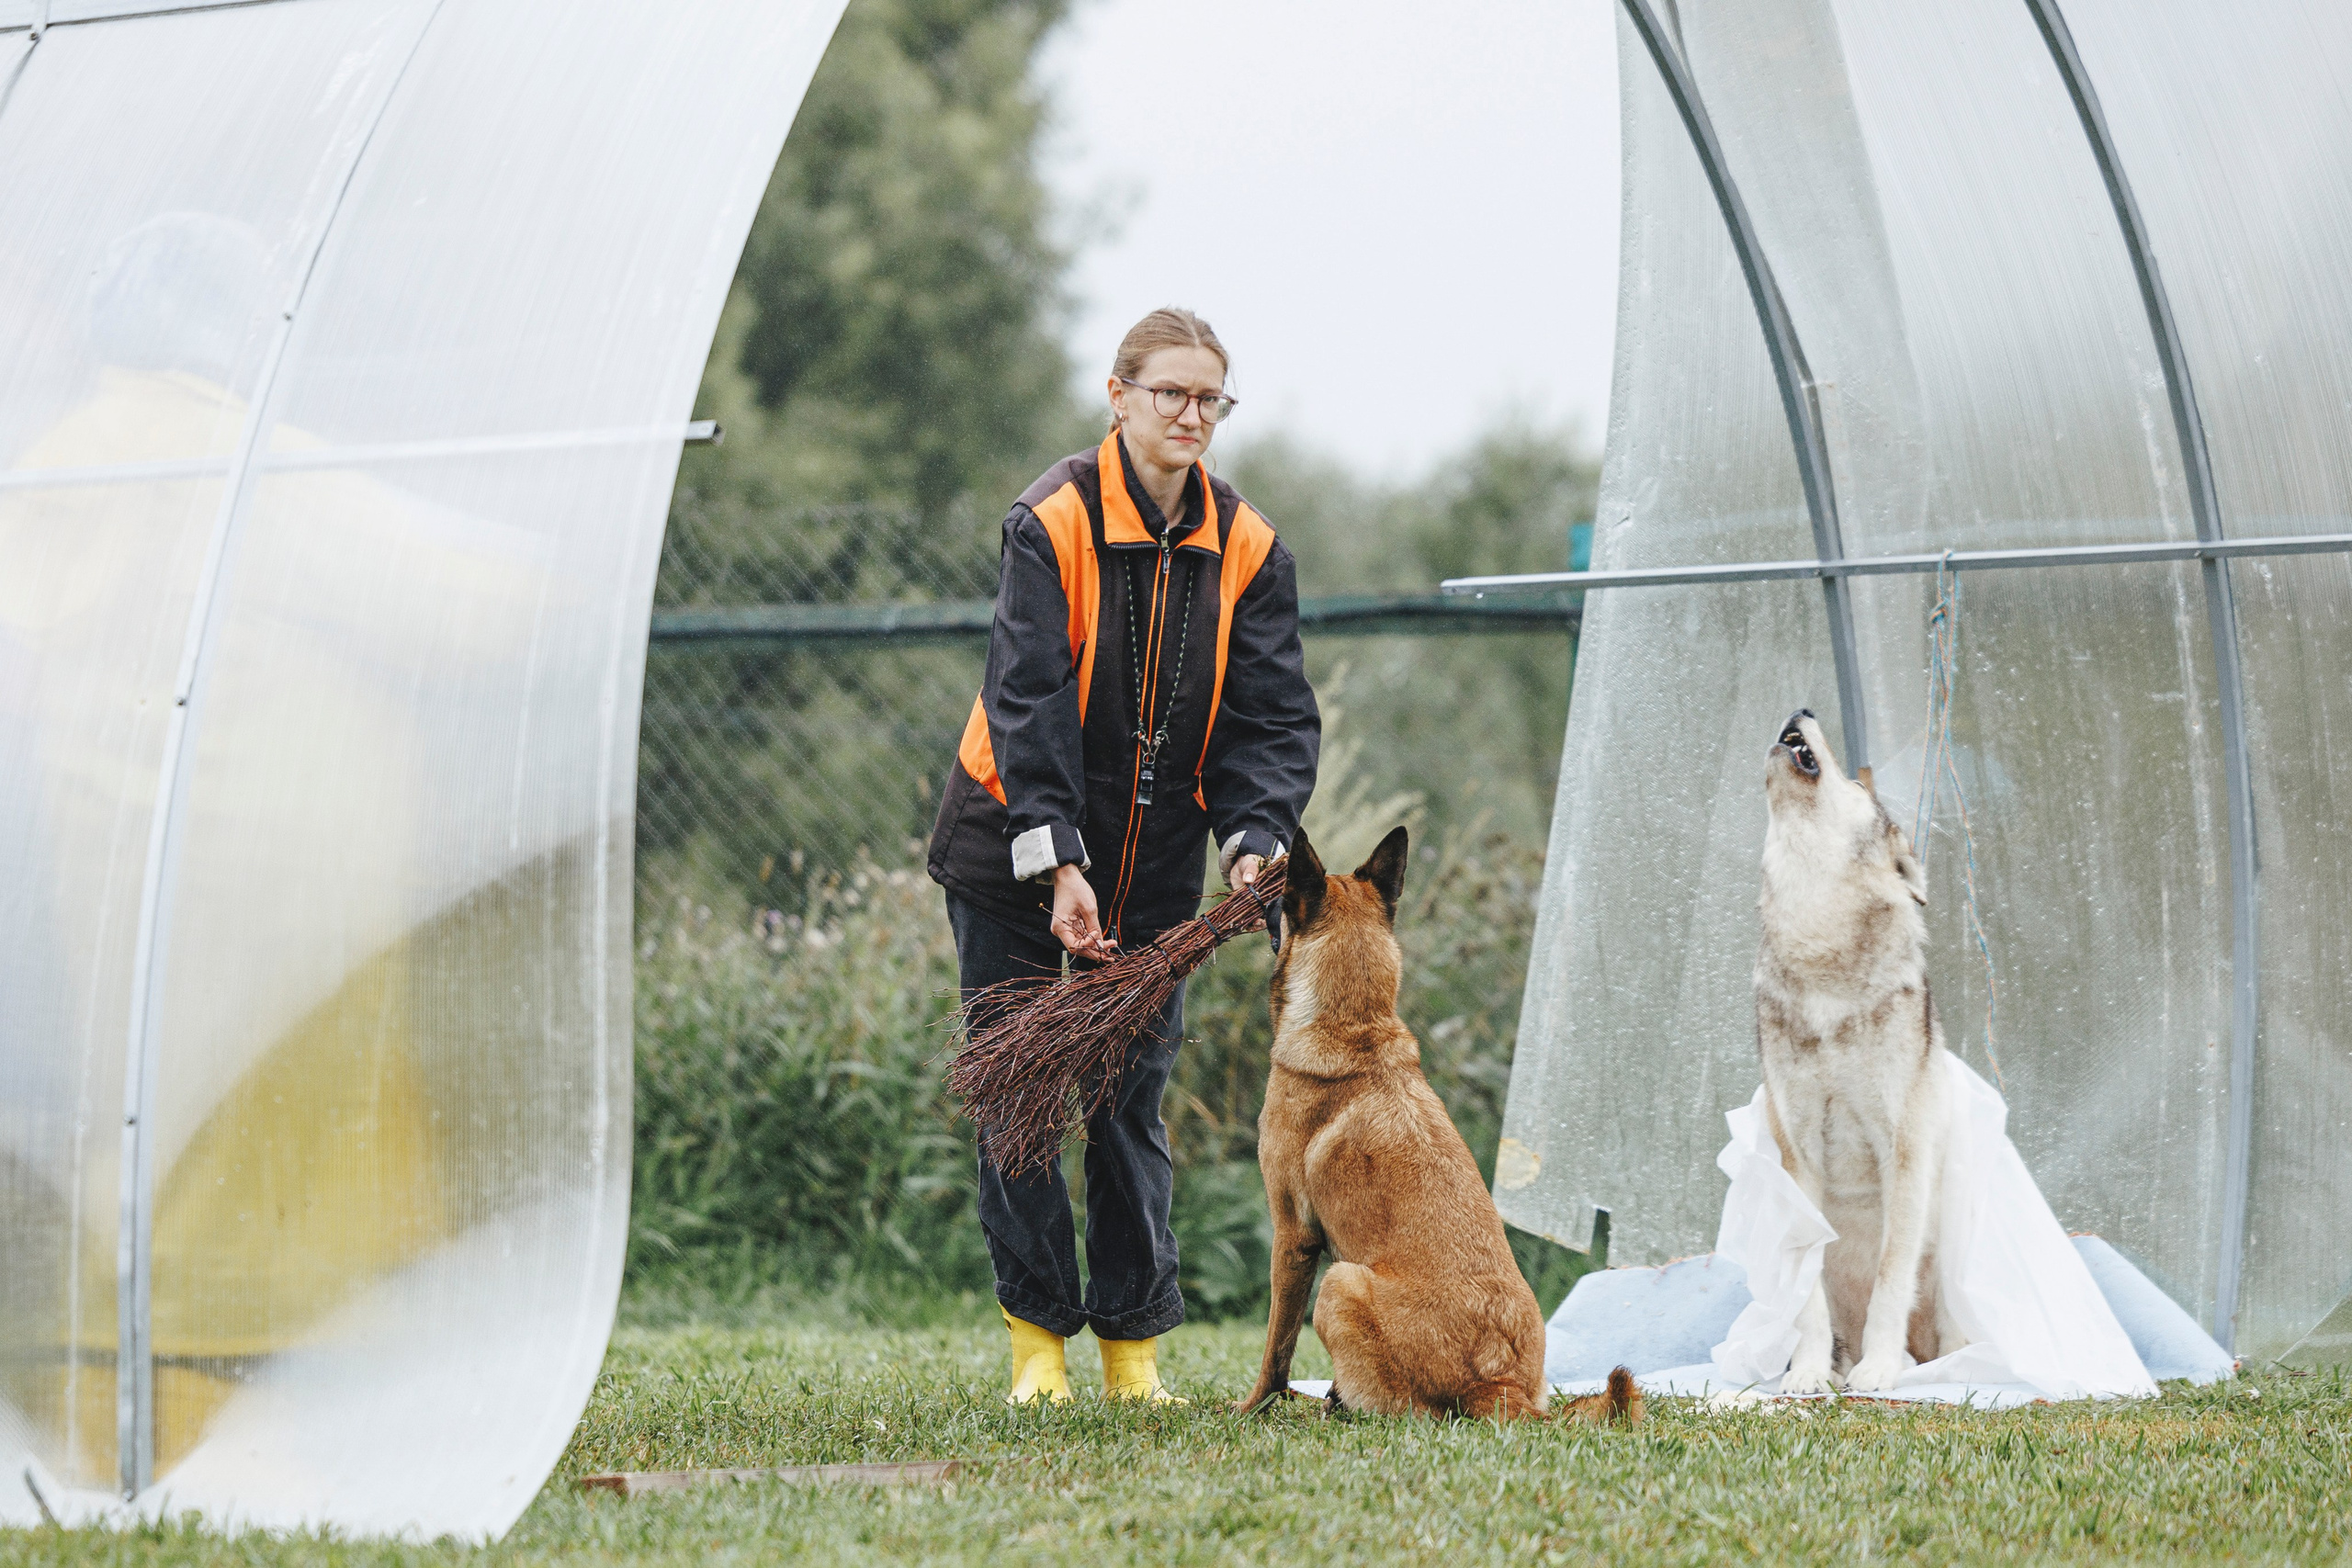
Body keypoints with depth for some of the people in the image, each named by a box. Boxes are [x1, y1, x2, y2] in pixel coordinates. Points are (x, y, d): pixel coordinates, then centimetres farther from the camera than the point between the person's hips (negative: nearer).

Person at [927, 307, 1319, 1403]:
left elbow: (1272, 716, -5)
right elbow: (1026, 699, -21)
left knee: (1132, 1095, 4)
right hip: (1013, 851, -3)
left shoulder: (1247, 549, -3)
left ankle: (1134, 1341, 10)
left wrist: (1255, 841, -23)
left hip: (1155, 859, 3)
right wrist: (1056, 865, -29)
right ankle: (1037, 1333, 7)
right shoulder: (1053, 520, -16)